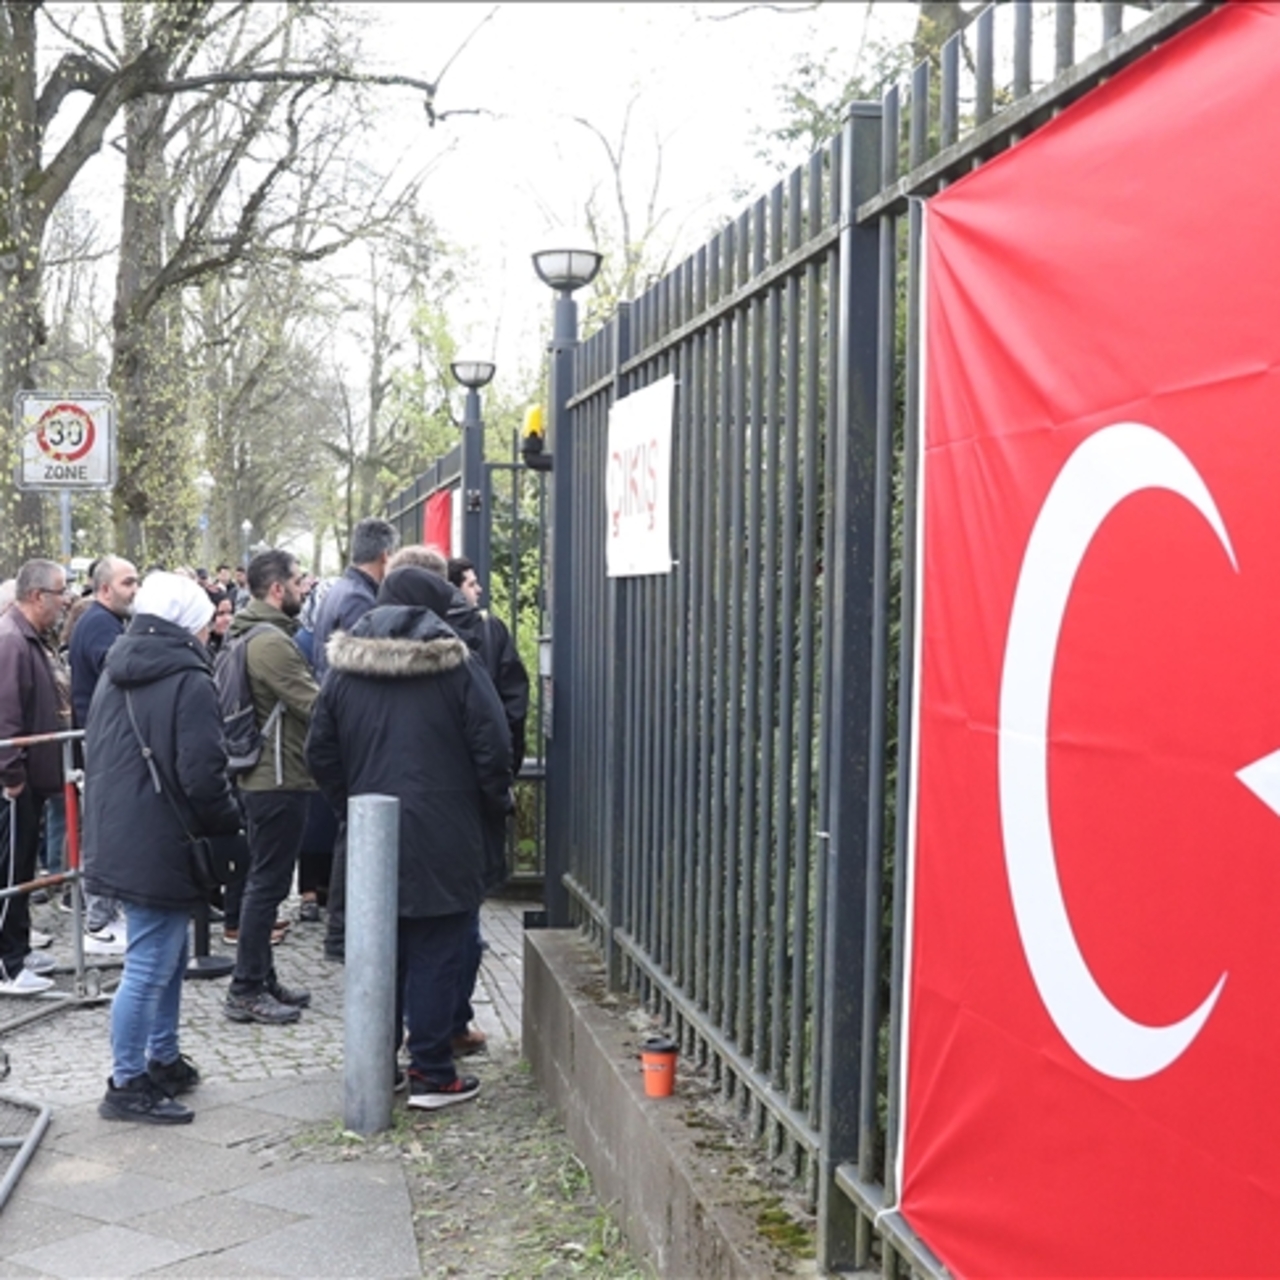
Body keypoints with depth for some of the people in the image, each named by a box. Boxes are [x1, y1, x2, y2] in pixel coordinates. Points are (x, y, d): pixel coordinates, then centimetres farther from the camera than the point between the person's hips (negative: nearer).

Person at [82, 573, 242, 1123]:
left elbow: (95, 755, 21)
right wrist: (229, 822, -3)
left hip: (119, 841, 9)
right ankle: (127, 1086, 2)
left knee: (167, 956, 20)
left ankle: (163, 1060, 28)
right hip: (162, 848, -9)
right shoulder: (188, 680, -15)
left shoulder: (114, 674, 13)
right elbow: (202, 776, -19)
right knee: (150, 967, -3)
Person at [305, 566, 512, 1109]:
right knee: (436, 956, 1)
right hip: (442, 839, -4)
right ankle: (431, 1074, 4)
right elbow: (492, 749, -9)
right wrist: (493, 809, 6)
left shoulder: (343, 669, 4)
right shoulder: (454, 665, -8)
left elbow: (320, 752, 8)